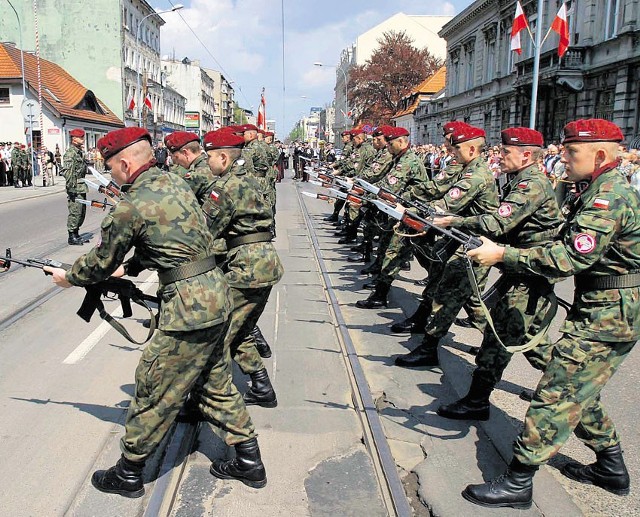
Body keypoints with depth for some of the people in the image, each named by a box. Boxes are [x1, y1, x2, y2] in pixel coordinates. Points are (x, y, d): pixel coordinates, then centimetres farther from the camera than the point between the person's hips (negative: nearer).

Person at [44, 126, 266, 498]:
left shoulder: (131, 206, -13)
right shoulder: (175, 182, 10)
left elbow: (102, 261, 1)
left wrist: (68, 277, 20)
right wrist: (129, 268, 29)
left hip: (188, 306, -8)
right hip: (217, 293, 8)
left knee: (154, 391, 8)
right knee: (218, 382, 20)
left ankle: (128, 473, 27)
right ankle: (250, 462, 30)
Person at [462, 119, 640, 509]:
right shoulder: (603, 189, 13)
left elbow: (568, 258, -27)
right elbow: (572, 246, 17)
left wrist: (503, 254, -25)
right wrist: (507, 253, 7)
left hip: (606, 318, -10)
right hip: (605, 312, 10)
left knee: (555, 397, -7)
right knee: (580, 395, 21)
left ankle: (518, 483, 2)